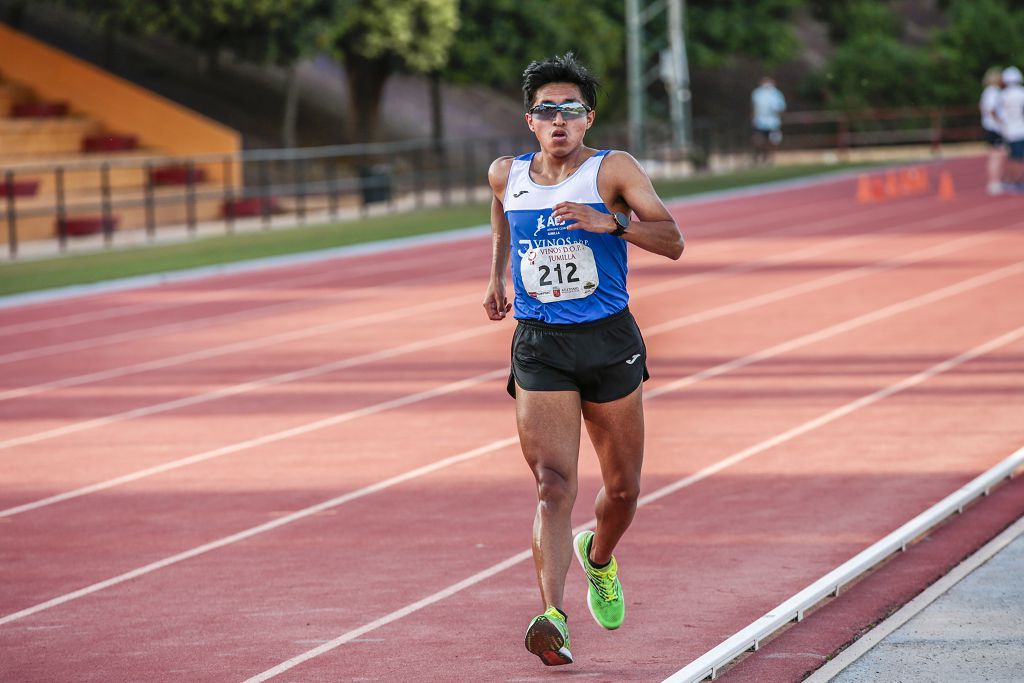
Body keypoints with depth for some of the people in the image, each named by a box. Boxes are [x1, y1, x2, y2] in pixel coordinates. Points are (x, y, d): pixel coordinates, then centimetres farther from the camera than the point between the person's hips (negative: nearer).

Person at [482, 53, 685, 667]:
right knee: (554, 487, -16)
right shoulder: (506, 175, 6)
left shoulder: (614, 171, -5)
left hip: (609, 340, 0)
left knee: (623, 488, 12)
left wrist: (610, 223, -28)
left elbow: (673, 242, -14)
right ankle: (553, 619, -29)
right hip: (539, 346, 0)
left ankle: (598, 557, 46)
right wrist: (497, 275, 28)